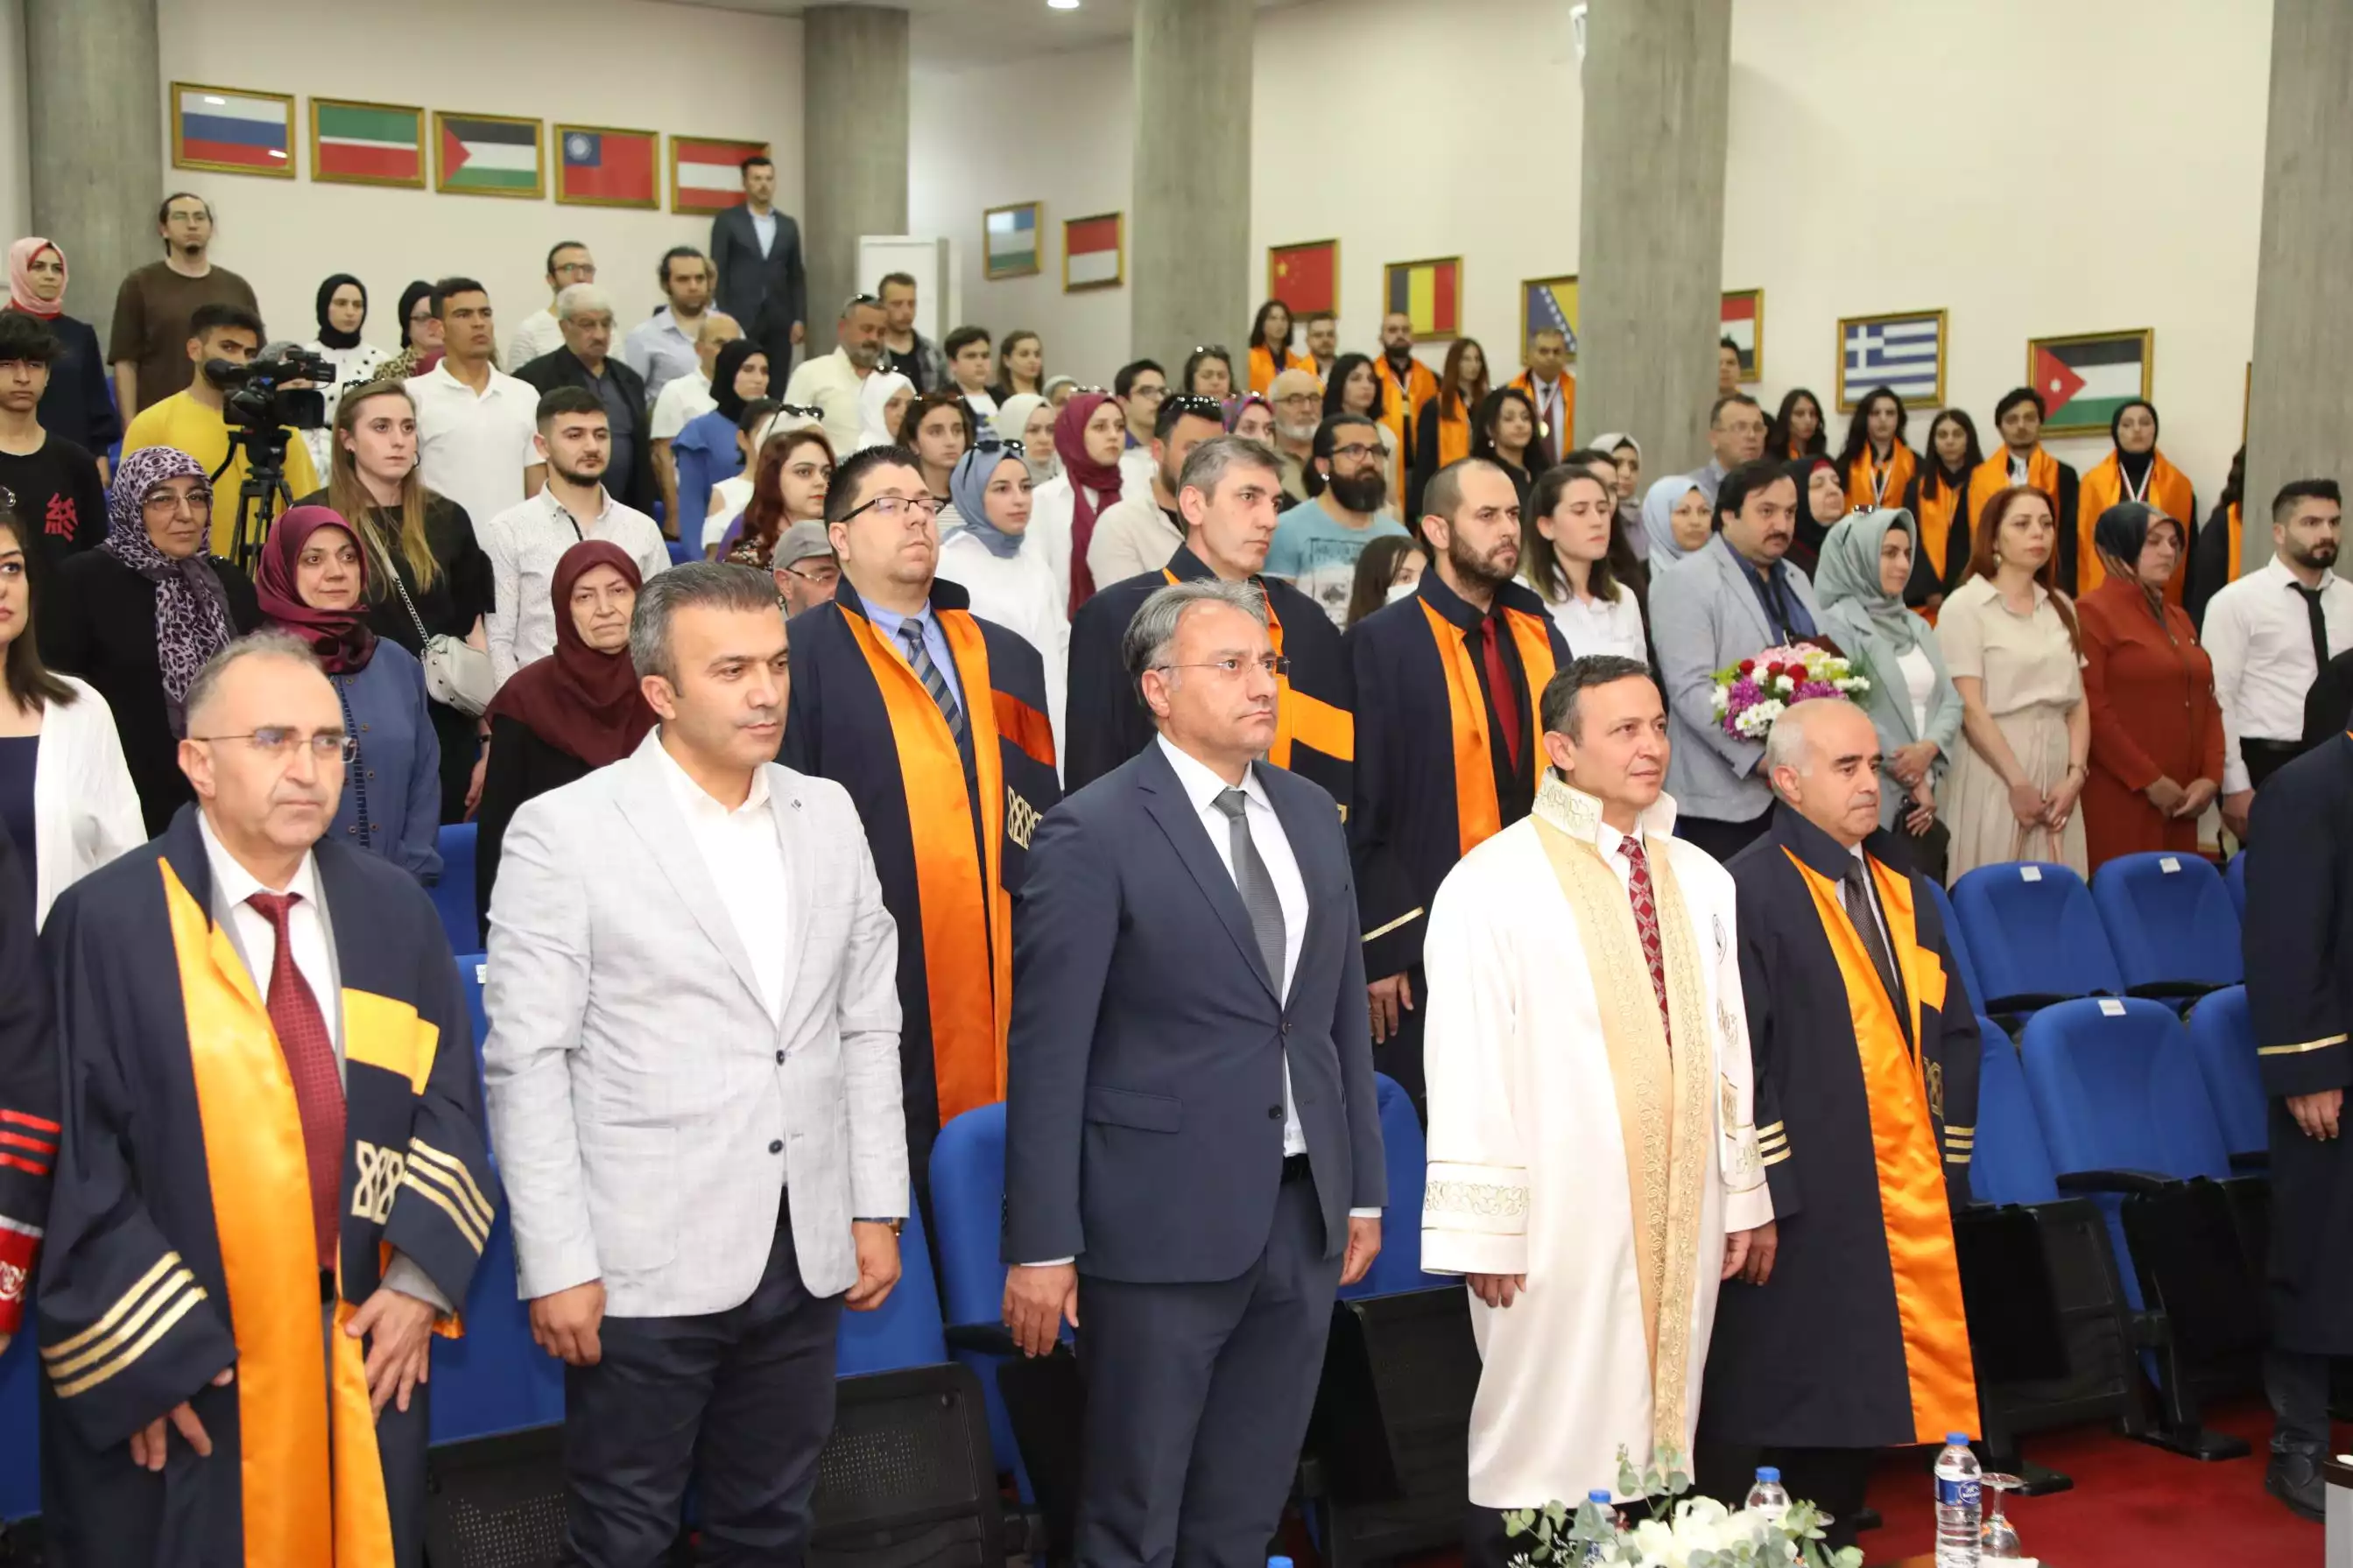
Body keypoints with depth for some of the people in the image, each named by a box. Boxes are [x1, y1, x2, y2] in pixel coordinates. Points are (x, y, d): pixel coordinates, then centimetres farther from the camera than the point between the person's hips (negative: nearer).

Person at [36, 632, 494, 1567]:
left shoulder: (394, 910, 3)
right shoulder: (106, 922, -10)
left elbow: (448, 1102, 5)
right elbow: (76, 1157, -10)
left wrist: (420, 1280, -6)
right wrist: (143, 1352, -12)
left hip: (370, 1351, 4)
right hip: (180, 1376, -3)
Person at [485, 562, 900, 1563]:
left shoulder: (827, 814, 7)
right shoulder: (564, 832, -8)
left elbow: (867, 1026, 11)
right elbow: (527, 1063, -9)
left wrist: (878, 1209, 7)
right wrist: (557, 1262, -12)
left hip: (806, 1257, 4)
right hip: (646, 1264, -4)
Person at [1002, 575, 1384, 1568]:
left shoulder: (1311, 816, 10)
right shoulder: (1094, 834, -10)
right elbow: (1048, 1055, -12)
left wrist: (1364, 1188, 14)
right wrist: (1042, 1247, -13)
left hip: (1302, 1217, 6)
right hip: (1163, 1224, -6)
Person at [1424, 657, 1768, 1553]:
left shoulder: (1700, 881, 10)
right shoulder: (1493, 884, -8)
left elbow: (1727, 1041, 12)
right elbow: (1467, 1067, -10)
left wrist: (1743, 1195, 10)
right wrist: (1481, 1232, -12)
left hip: (1683, 1211, 5)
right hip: (1560, 1215, -5)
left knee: (1656, 1440, 11)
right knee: (1547, 1448, 2)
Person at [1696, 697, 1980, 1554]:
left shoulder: (1900, 888, 12)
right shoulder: (1751, 892, -11)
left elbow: (1953, 1028, 17)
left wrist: (1947, 1159, 10)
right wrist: (1763, 1193, -18)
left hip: (1903, 1209, 7)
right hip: (1803, 1212, -7)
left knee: (1854, 1409, 14)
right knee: (1779, 1417, 1)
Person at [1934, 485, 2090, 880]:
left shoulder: (2061, 607, 13)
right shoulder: (1965, 606, -5)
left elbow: (2078, 700, 11)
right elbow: (1970, 708, -11)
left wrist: (2076, 773, -4)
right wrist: (2017, 781, -15)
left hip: (2057, 772, 5)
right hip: (1995, 772, -5)